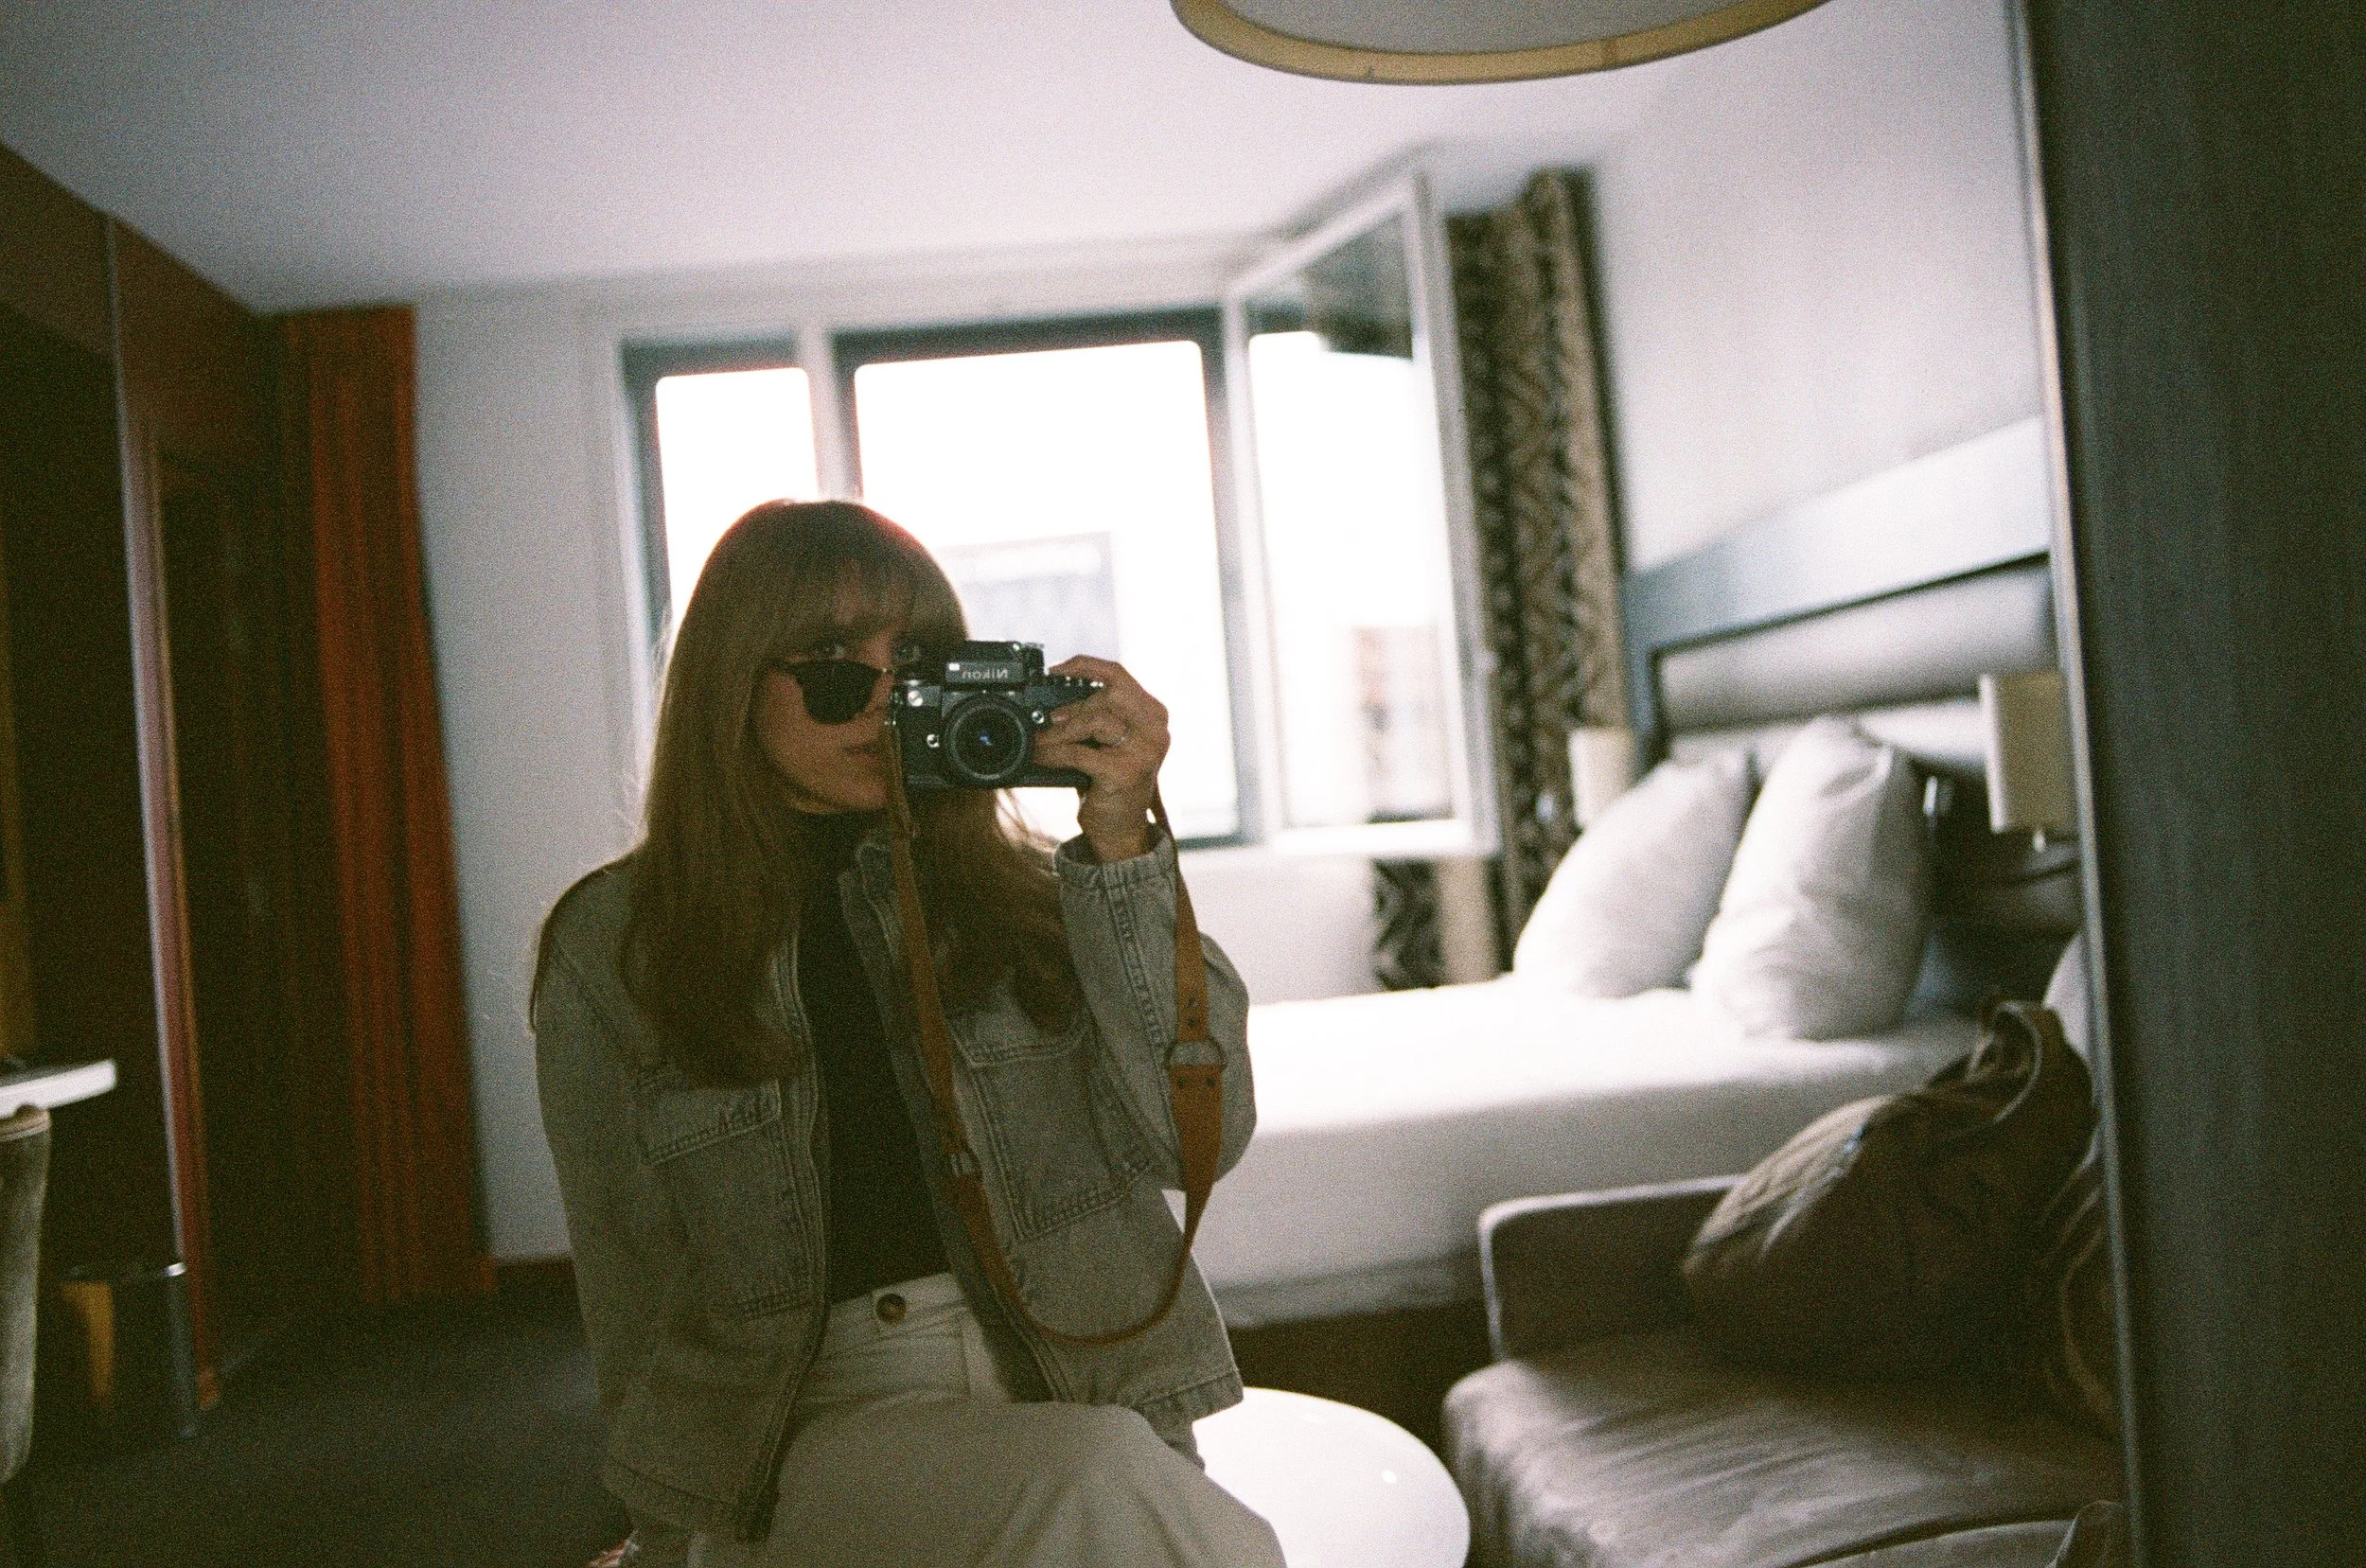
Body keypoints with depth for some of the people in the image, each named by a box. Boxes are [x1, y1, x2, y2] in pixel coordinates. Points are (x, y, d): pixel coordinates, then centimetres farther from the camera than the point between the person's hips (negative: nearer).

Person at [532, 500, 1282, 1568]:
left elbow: (1199, 1138, -2)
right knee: (1103, 1481, -33)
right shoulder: (610, 949, 6)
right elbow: (633, 1289, 8)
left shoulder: (1014, 889, 10)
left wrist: (1122, 848, -7)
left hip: (1089, 1390, 3)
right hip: (819, 1429, -3)